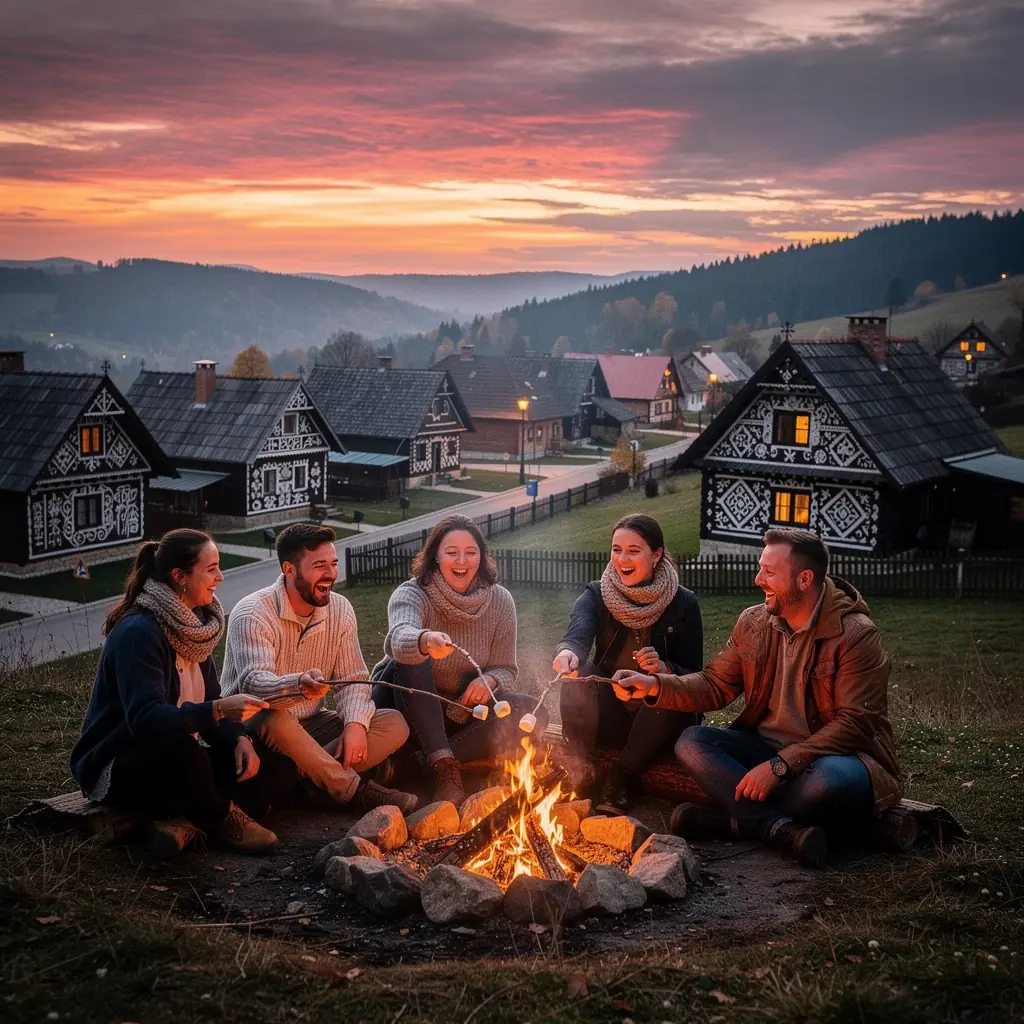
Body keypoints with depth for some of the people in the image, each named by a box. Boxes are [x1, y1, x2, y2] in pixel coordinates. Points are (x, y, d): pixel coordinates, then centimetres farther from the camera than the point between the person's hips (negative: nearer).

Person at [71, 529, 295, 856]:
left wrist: (238, 739, -12)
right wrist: (218, 710, -42)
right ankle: (222, 819, -14)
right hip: (115, 769, -8)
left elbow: (208, 701, 8)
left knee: (279, 770, -5)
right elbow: (145, 718, -32)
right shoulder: (138, 632, -22)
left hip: (176, 761, 8)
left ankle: (185, 822, -16)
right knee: (178, 747, -41)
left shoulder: (193, 625, 5)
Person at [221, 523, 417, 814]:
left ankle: (312, 773, -26)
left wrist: (356, 723, -20)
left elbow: (353, 678, 1)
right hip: (253, 726, -6)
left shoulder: (340, 610, 1)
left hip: (310, 725, 6)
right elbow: (252, 681, -34)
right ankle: (358, 791, -29)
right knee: (274, 718, -41)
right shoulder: (253, 614, -18)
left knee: (395, 724, -13)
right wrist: (297, 686, -56)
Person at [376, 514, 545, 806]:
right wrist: (425, 641, -66)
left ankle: (420, 767, -22)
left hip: (461, 713, 4)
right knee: (411, 659, -33)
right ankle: (445, 769, -34)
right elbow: (400, 638, -42)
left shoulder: (499, 600, -6)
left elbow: (506, 669, 0)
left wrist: (489, 680, -25)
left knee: (532, 714, -21)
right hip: (408, 709, -3)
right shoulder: (412, 595, -18)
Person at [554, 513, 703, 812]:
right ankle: (579, 768, -17)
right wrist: (568, 652, -52)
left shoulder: (683, 604, -4)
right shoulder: (596, 595, -3)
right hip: (609, 716, 1)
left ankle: (622, 779, -20)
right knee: (576, 671, -26)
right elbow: (578, 633, -27)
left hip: (660, 720, -1)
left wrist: (664, 669, -29)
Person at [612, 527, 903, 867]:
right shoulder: (753, 623, 3)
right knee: (691, 742, -16)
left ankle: (735, 817, -20)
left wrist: (780, 765, -28)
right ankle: (784, 829, -30)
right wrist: (655, 685, -12)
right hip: (767, 748, 6)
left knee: (835, 779, -40)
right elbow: (715, 685, 6)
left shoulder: (856, 635, -16)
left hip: (832, 756, -6)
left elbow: (854, 724, -22)